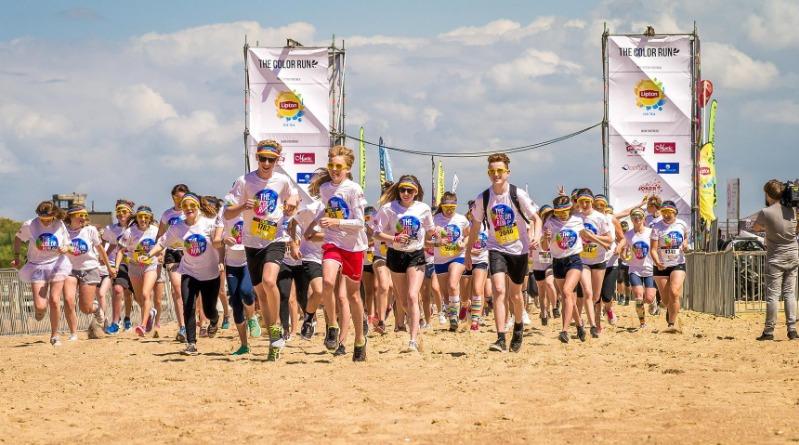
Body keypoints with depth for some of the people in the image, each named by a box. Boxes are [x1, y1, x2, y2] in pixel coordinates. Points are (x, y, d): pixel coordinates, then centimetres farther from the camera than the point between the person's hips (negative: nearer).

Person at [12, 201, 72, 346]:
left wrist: (65, 249, -17)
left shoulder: (60, 226, -7)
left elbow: (67, 246, 5)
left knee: (54, 301, -9)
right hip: (37, 267, 0)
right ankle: (40, 310, 30)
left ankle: (54, 336, 8)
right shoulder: (29, 225, -10)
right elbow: (18, 239, 9)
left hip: (57, 265, 1)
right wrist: (16, 257, 9)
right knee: (40, 306, -11)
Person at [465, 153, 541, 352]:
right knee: (499, 290, -19)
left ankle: (518, 327, 42)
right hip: (496, 249, 0)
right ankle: (501, 339, -23)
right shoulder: (482, 199, -6)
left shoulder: (518, 194, -12)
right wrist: (468, 252, 11)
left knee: (515, 295, 12)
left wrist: (536, 236, -25)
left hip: (519, 249, 0)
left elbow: (536, 218, -5)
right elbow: (475, 226, 8)